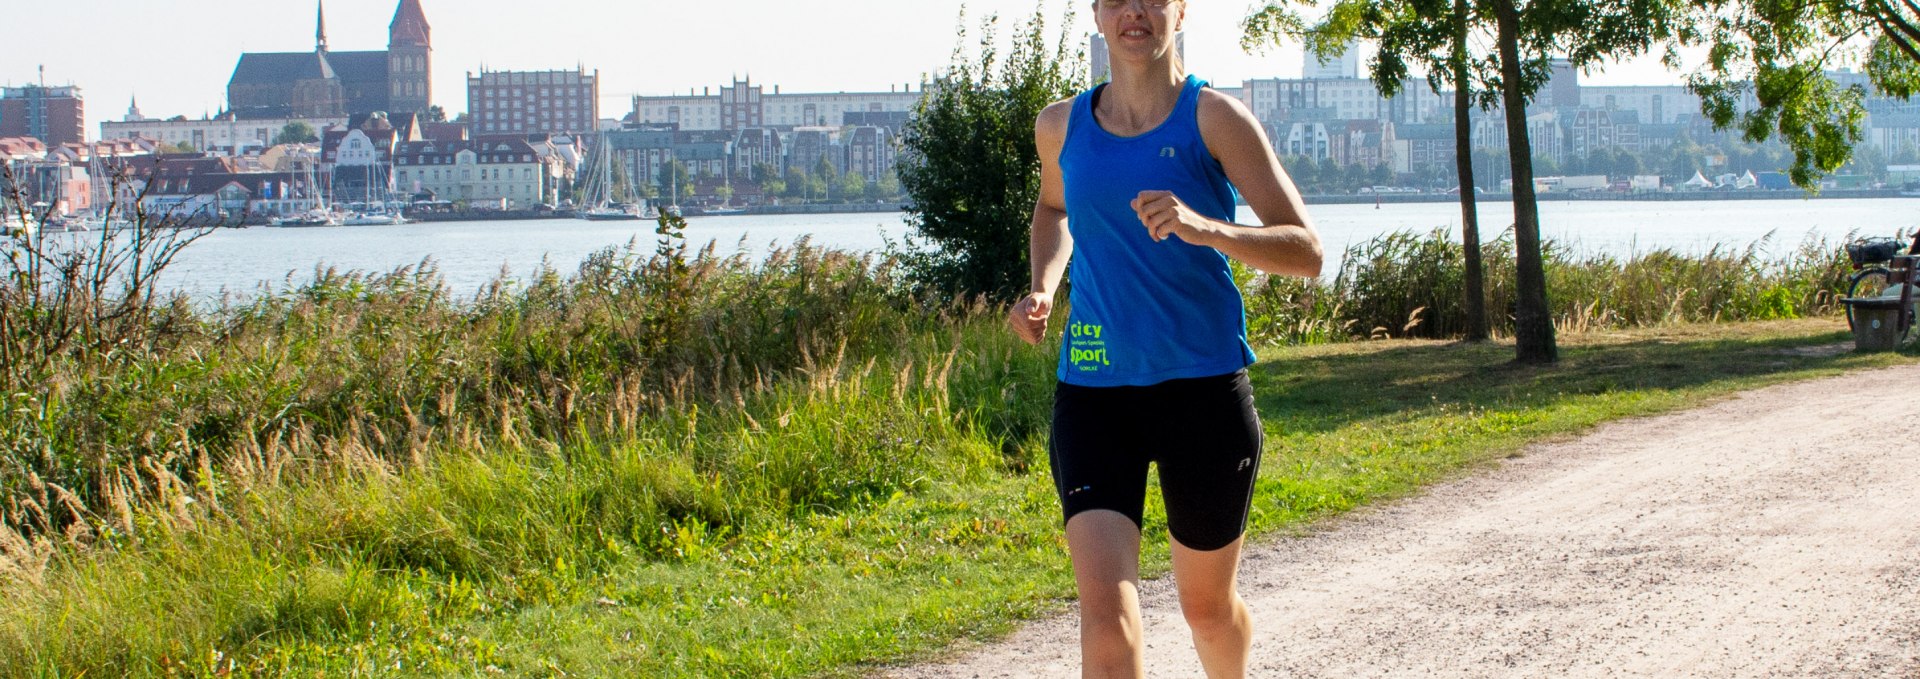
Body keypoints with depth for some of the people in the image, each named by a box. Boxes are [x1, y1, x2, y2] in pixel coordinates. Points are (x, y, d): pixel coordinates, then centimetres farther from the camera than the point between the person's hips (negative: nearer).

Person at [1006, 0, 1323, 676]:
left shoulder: (1213, 118, -5)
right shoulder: (1061, 126, 7)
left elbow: (1306, 251, -11)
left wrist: (1208, 228, -28)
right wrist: (1042, 286, 11)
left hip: (1205, 390, -2)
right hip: (1092, 390, 2)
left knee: (1207, 605, 15)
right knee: (1105, 607, -16)